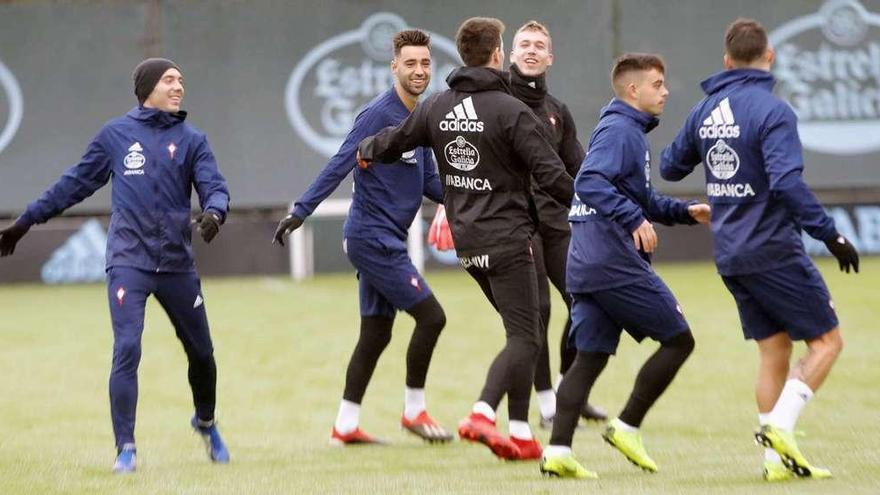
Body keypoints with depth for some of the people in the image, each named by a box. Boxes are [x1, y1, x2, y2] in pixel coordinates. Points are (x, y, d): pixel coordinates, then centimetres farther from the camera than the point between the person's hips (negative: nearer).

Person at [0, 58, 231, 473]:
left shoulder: (192, 140, 8)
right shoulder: (115, 134, 6)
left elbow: (214, 187, -2)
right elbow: (75, 183, 13)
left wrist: (214, 212, -27)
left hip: (177, 263, 2)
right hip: (128, 262, -2)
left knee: (201, 352, 10)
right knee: (127, 350, -15)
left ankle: (206, 422, 38)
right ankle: (126, 448, -10)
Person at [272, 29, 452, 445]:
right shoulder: (379, 114, -15)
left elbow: (430, 183, 18)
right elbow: (339, 166, -21)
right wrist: (300, 211, -26)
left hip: (384, 242, 9)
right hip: (373, 237, -9)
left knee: (376, 334, 11)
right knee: (430, 316, -8)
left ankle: (345, 426, 15)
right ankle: (414, 411, 4)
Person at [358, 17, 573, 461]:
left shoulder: (438, 107, 6)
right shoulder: (510, 111, -13)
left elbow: (393, 141, 19)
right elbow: (550, 174, -15)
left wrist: (366, 151, 41)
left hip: (466, 241, 7)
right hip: (506, 239, -7)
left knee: (522, 331, 16)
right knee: (524, 337, -8)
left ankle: (521, 434, 10)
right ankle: (482, 415, -27)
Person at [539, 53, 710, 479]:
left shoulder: (630, 132, 21)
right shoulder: (619, 131, -11)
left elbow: (640, 198, 31)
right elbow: (590, 183, -26)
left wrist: (685, 211, 19)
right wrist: (635, 219, -33)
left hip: (586, 267, 10)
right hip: (616, 263, -10)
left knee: (590, 357, 6)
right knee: (678, 339, 0)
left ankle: (558, 451, -2)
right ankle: (627, 426, 1)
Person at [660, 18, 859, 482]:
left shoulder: (705, 110, 7)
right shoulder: (771, 110, -16)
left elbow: (670, 167, 20)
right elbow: (787, 182, -27)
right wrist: (830, 235, -24)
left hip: (730, 255, 7)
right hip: (773, 251, -7)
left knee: (773, 349, 13)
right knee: (826, 340, 3)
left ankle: (776, 458, 10)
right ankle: (779, 426, -13)